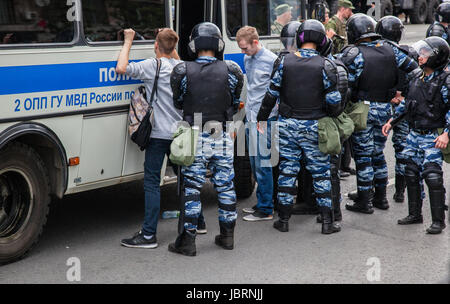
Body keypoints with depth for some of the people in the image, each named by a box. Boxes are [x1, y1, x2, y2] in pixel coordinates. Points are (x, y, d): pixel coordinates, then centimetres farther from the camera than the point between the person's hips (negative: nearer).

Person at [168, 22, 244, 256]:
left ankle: (188, 240, 8)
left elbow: (178, 103, 6)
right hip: (223, 139, 2)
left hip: (195, 139, -2)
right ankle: (227, 236, 22)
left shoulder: (182, 72, -8)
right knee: (225, 186, 12)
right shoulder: (231, 71, -3)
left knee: (192, 189, 4)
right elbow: (234, 105, 9)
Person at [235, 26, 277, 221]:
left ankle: (266, 210, -1)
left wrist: (279, 115, -12)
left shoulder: (272, 60, -12)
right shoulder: (247, 59, 12)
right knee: (254, 163, 13)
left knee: (262, 163, -7)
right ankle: (262, 202, 24)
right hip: (250, 117, 8)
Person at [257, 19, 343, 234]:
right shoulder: (325, 65, -9)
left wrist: (261, 118, 11)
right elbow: (333, 101, -9)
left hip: (288, 125, 2)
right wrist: (336, 116, 10)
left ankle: (283, 220, 14)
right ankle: (327, 221, 9)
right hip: (314, 127, -1)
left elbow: (271, 95, 0)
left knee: (287, 170, 9)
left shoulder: (284, 62, -3)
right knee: (321, 172, 7)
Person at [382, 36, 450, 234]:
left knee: (433, 177, -8)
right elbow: (407, 103, 21)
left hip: (432, 138, -7)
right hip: (414, 135, 7)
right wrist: (392, 121, 18)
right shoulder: (417, 80, 10)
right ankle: (415, 214, 24)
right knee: (411, 175, 11)